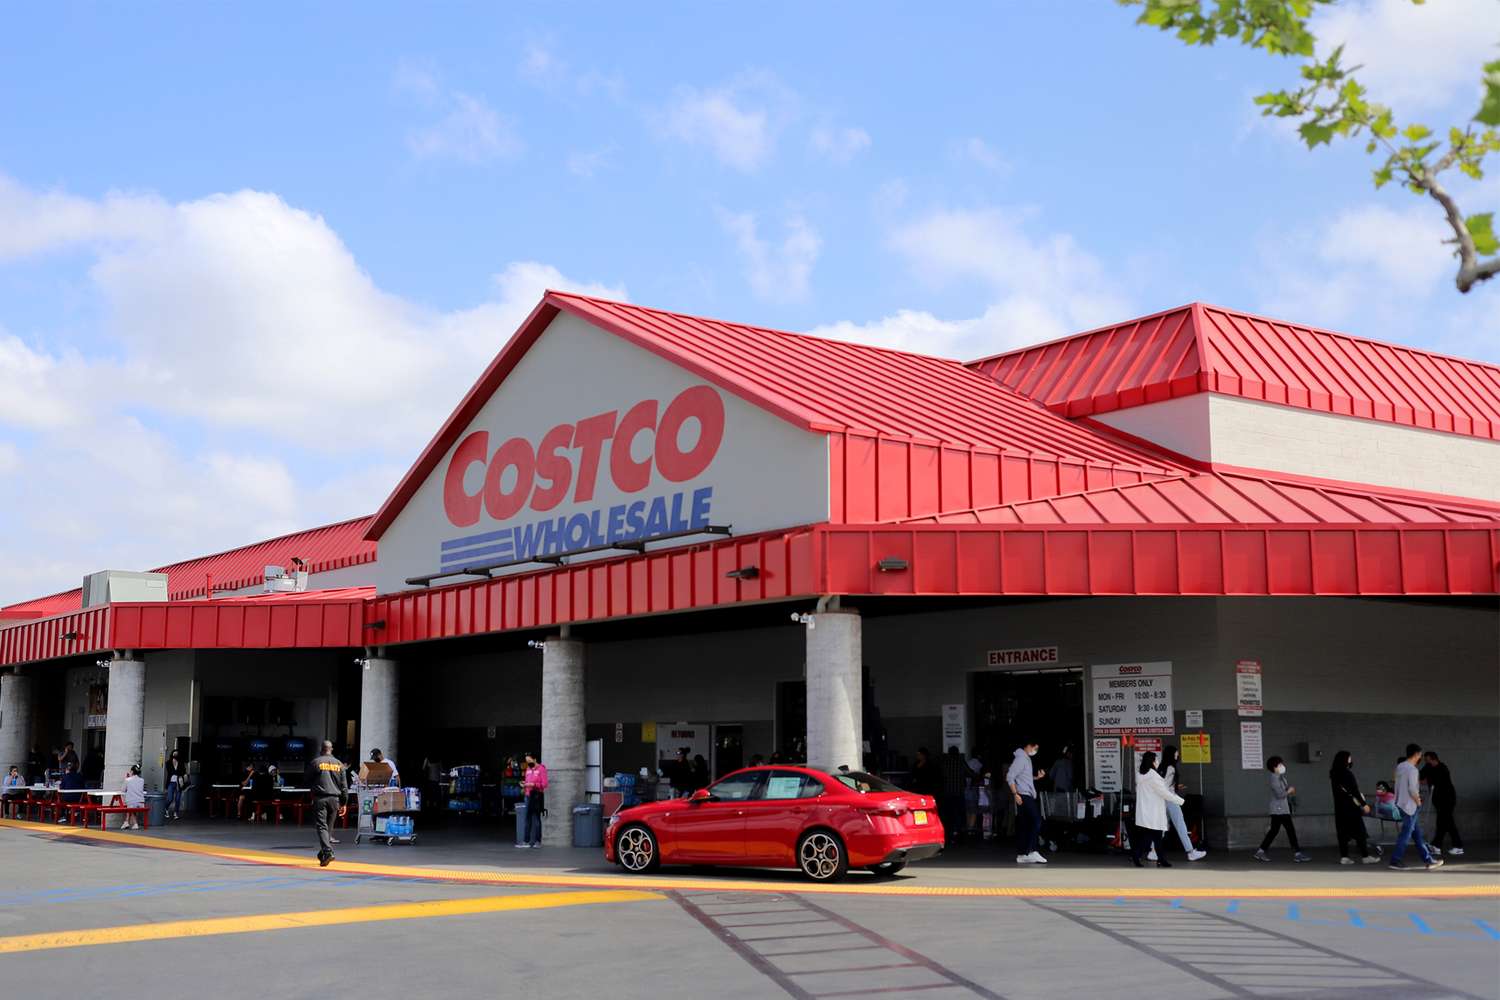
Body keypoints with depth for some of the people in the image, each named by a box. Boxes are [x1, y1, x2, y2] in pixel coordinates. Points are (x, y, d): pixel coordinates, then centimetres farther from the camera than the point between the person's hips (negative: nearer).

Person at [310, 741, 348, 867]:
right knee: (329, 826, 13)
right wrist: (344, 803, 13)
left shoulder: (316, 762, 0)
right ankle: (323, 854, 20)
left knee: (322, 826, -6)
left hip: (320, 798, -3)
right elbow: (344, 785, 9)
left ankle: (327, 851, -23)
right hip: (334, 798, 3)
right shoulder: (339, 763, 9)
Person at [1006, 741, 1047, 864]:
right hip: (1023, 796, -10)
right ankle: (1032, 852, -17)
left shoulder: (1026, 759, 20)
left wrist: (1037, 777, 15)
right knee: (1036, 821, -15)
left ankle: (1021, 855, 8)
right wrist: (1015, 794, -21)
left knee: (1023, 826, 8)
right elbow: (1010, 777, -16)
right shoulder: (1020, 759, -11)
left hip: (1028, 796, 10)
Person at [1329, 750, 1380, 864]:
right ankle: (1365, 856, 4)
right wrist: (1364, 804, -9)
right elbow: (1354, 791, -16)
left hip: (1340, 806, 7)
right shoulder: (1347, 773, -16)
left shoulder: (1333, 773, 7)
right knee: (1359, 831, 1)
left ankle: (1344, 856, 5)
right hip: (1351, 806, -7)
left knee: (1343, 832, 7)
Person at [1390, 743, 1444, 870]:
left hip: (1401, 803, 9)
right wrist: (1418, 801, -7)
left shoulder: (1400, 767, 8)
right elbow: (1412, 789, -22)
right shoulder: (1412, 769, -18)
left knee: (1417, 833, 12)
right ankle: (1395, 860, 1)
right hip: (1409, 806, -9)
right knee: (1406, 834, -2)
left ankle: (1428, 859, 17)